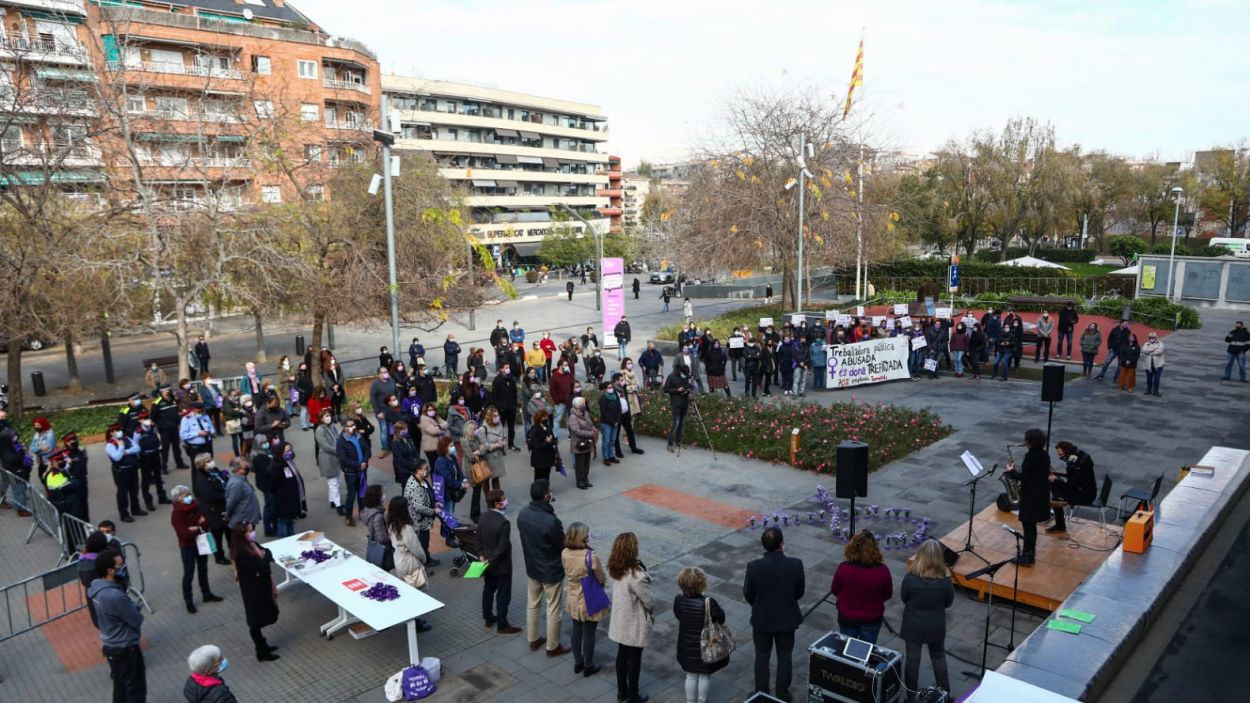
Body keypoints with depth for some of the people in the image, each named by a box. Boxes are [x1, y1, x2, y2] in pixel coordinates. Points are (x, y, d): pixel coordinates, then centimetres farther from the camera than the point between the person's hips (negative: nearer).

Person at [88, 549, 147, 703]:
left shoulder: (97, 587, -4)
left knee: (120, 685, 25)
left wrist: (132, 608, -6)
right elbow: (136, 620, -21)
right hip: (125, 648, -9)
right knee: (136, 689, 7)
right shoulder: (115, 596, -34)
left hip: (110, 645, 9)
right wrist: (136, 610, -4)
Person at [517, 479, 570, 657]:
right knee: (553, 610, 12)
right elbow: (562, 546, -20)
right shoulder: (551, 521, -33)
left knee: (532, 604, 23)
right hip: (551, 571, -6)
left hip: (532, 567, 7)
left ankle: (533, 640, 39)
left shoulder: (523, 514, -11)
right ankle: (552, 647, 26)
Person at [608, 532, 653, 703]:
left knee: (622, 654, 22)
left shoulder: (614, 568, -10)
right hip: (635, 624, -7)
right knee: (634, 659, 12)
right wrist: (651, 608, -1)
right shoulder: (636, 576, -34)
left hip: (620, 620, 7)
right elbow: (649, 601, -21)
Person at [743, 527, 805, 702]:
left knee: (762, 657, 19)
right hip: (787, 619, 1)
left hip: (761, 619, 0)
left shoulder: (754, 567, -24)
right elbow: (800, 592, -6)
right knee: (785, 657, 21)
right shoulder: (796, 564, -22)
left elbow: (748, 594, -8)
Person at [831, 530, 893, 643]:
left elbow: (835, 591, -8)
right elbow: (887, 595, -6)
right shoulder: (882, 571, -25)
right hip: (872, 620, 0)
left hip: (847, 618, 0)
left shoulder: (843, 568, -26)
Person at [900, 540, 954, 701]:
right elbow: (948, 603, -3)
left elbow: (903, 598, -6)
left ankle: (912, 694, 29)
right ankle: (945, 693, 37)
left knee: (912, 659, 15)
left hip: (913, 626, -1)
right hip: (935, 627, 1)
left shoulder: (910, 578, -23)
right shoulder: (945, 580, -20)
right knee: (939, 658, 24)